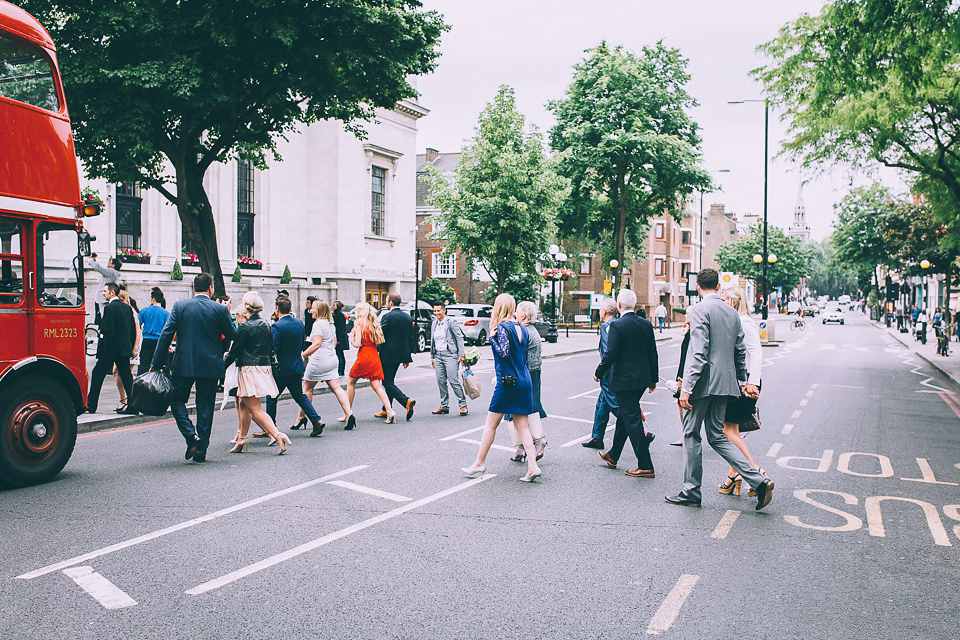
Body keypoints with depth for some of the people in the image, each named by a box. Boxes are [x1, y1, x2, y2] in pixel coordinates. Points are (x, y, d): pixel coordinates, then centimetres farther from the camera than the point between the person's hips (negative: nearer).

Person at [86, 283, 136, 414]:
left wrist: (102, 348, -10)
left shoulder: (109, 308, -12)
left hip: (111, 349, -7)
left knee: (97, 374, 5)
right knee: (126, 376, 6)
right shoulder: (127, 307, 11)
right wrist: (129, 347, 19)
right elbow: (133, 330, 14)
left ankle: (91, 405, 11)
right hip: (124, 349, 7)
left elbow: (107, 330, -17)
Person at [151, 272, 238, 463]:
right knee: (205, 407, 8)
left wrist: (156, 363, 0)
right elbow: (232, 335, 3)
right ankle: (200, 451, 11)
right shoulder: (220, 309, -4)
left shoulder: (180, 306, -2)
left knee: (177, 400, 16)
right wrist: (228, 315, 18)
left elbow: (166, 335, -5)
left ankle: (192, 437, -4)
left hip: (184, 364, 0)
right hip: (210, 366, 0)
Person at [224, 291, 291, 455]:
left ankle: (278, 436, -17)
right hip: (264, 367, 8)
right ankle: (241, 441, 25)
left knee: (255, 409, -5)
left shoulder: (245, 327, -12)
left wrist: (223, 364, 2)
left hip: (249, 369, -8)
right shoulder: (266, 325, 7)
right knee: (243, 403, 19)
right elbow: (270, 348, 13)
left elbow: (235, 351, -9)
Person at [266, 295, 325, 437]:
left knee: (271, 398, 9)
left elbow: (273, 349, -19)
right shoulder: (299, 323, 3)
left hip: (281, 369, -6)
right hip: (297, 367, 6)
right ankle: (317, 421, 3)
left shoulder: (277, 326, -18)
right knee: (300, 396, 15)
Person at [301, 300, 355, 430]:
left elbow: (317, 344, -22)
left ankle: (301, 417, 16)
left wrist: (303, 355, -19)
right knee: (336, 388, 2)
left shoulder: (318, 324, -13)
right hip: (331, 359, 8)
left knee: (307, 389, 7)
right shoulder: (331, 324, 14)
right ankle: (349, 414, -11)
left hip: (318, 361, -8)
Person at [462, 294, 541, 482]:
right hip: (524, 381, 7)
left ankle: (479, 464, 13)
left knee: (491, 424, 4)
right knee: (522, 426, 8)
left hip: (507, 382, -7)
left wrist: (492, 338, -6)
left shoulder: (502, 327, -11)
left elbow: (504, 352, -20)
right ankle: (533, 466, 0)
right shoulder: (520, 327, 11)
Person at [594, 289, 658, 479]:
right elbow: (653, 354, 8)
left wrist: (598, 373, -1)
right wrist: (653, 379, 17)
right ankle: (613, 456, 34)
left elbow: (611, 354, -16)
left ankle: (646, 466, 0)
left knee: (632, 420, -2)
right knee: (624, 415, 20)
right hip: (642, 378, 8)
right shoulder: (646, 324, 4)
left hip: (624, 380, -7)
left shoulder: (617, 325, -15)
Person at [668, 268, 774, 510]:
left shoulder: (699, 309, -12)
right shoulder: (732, 312, 12)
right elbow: (741, 351, 16)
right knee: (717, 436, 14)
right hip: (725, 383, 8)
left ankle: (691, 492, 13)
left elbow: (699, 352, -19)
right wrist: (743, 381, 26)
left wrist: (686, 387, -19)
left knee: (691, 434, 5)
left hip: (704, 383, -7)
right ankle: (758, 480, 3)